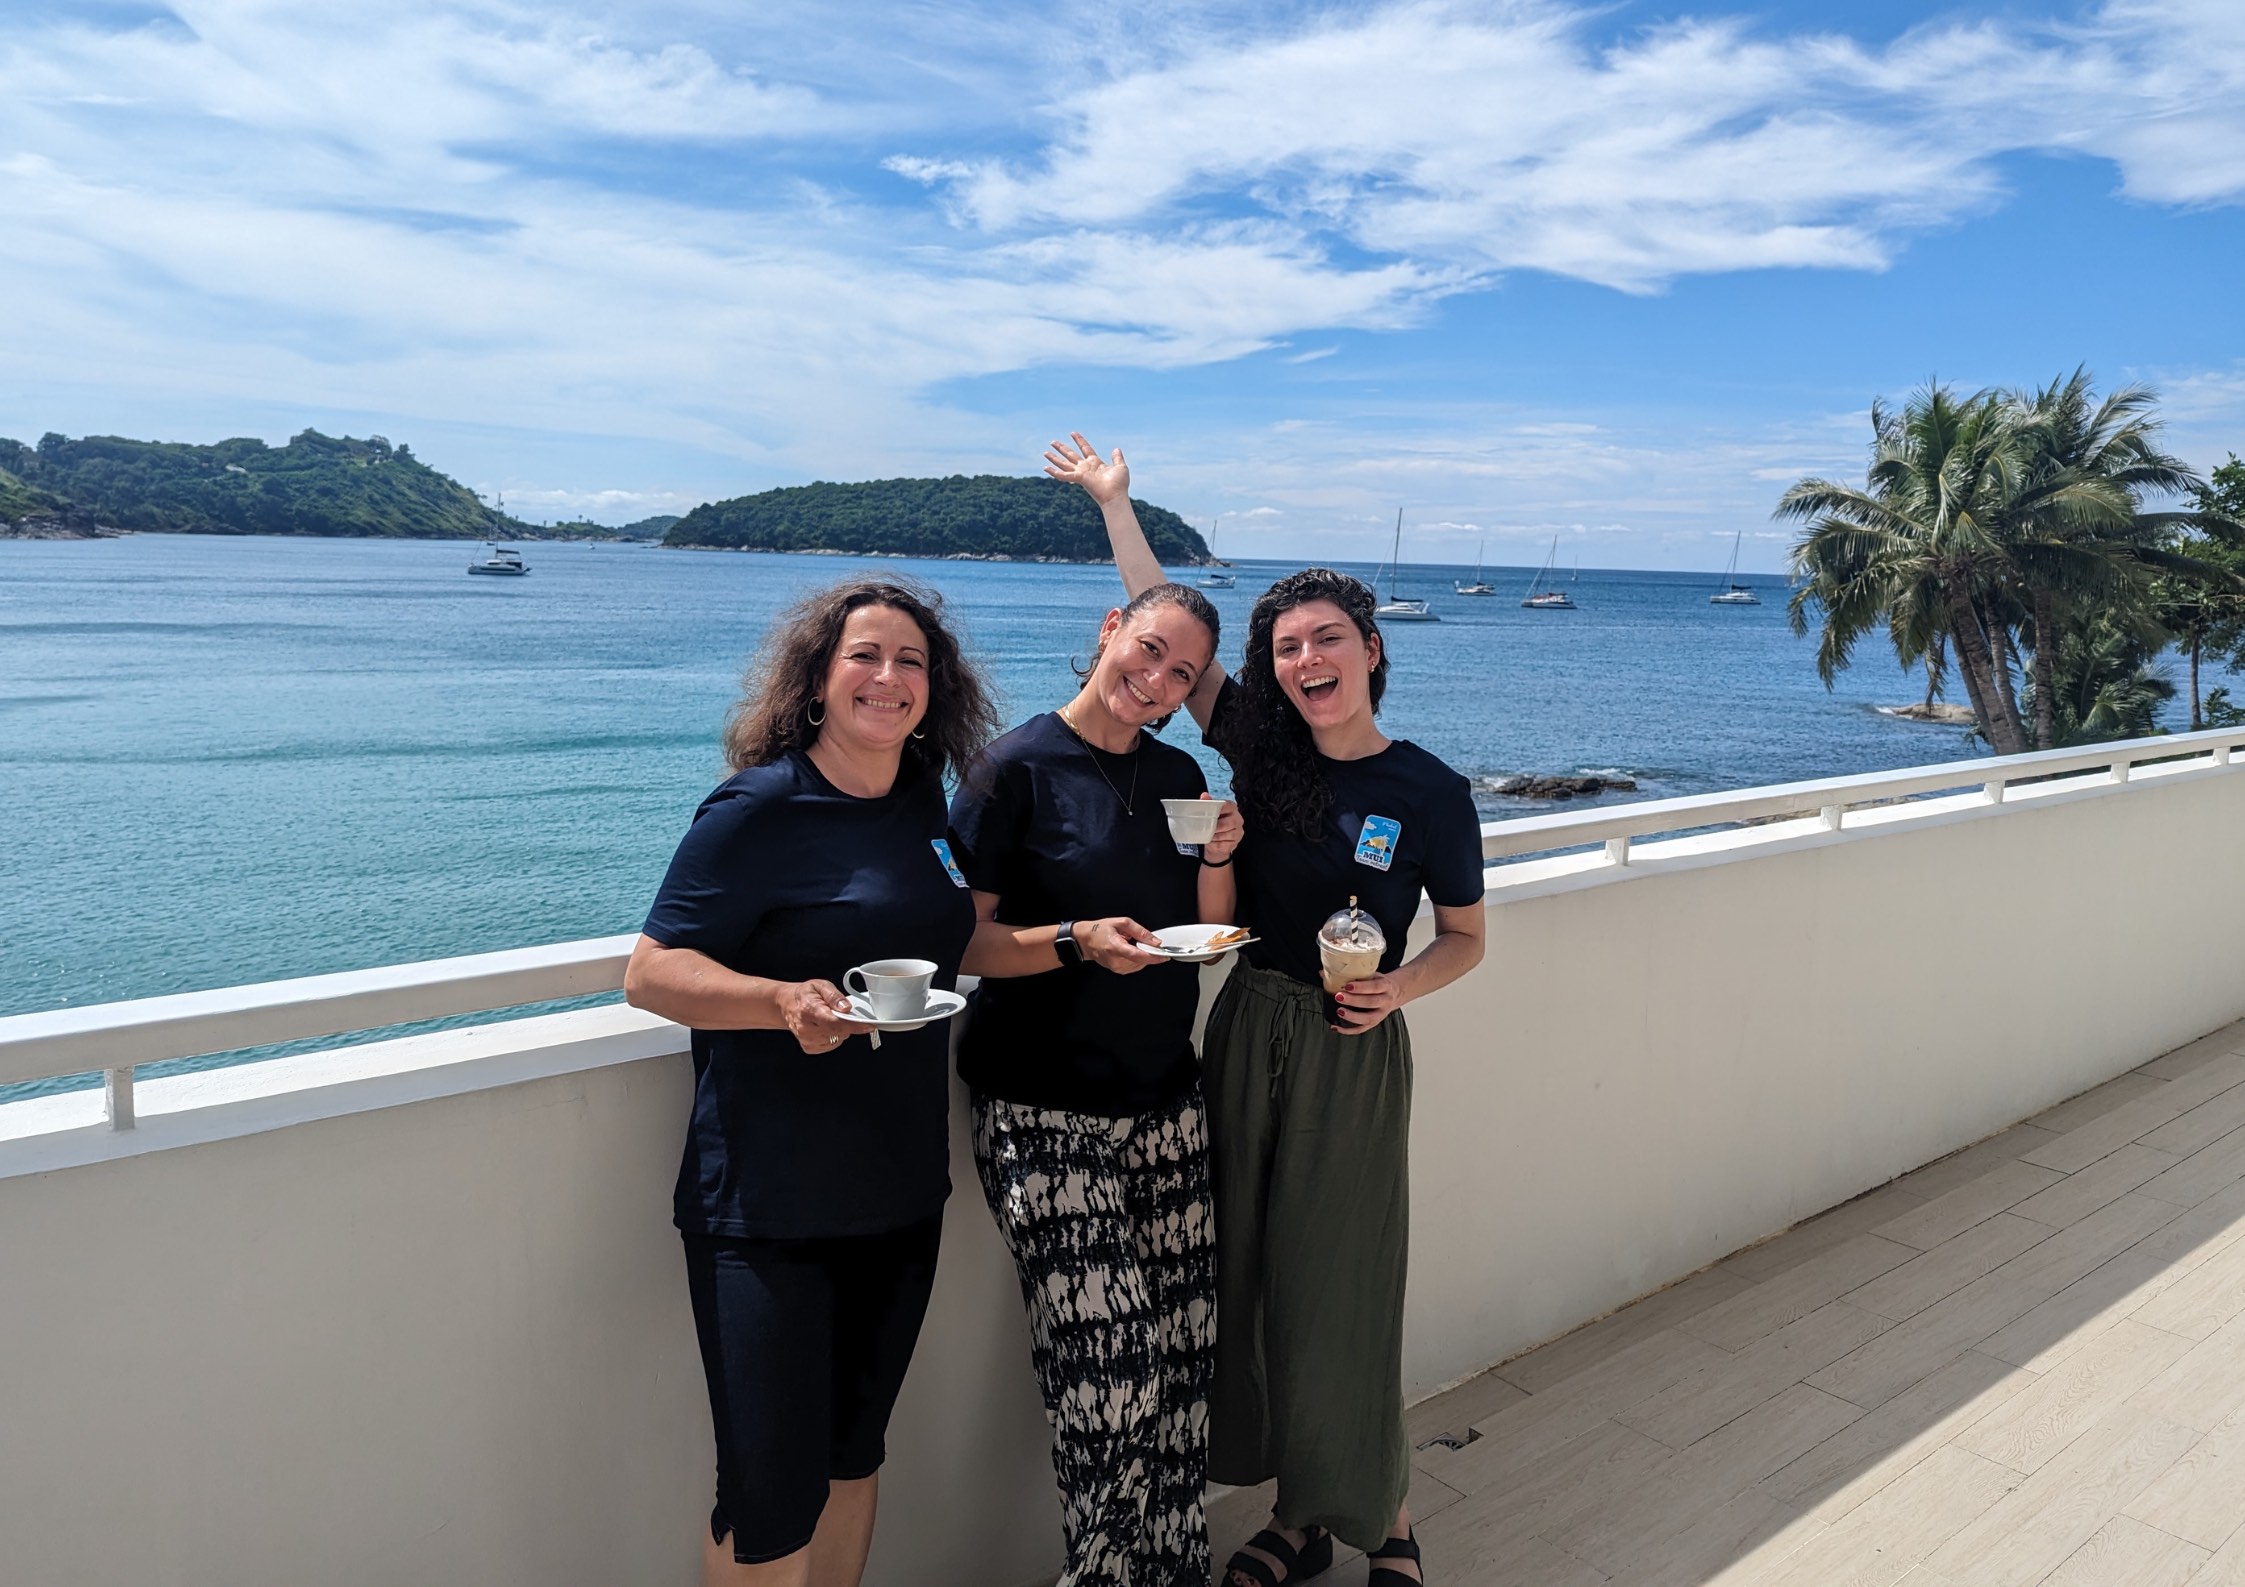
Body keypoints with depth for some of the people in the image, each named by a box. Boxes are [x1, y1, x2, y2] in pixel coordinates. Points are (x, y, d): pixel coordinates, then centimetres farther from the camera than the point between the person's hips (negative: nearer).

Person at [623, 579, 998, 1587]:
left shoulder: (927, 805, 6)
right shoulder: (760, 809, -13)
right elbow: (651, 972, -17)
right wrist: (787, 1001, -32)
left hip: (902, 1192, 6)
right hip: (768, 1205, -6)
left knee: (854, 1452, 20)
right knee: (771, 1496, 0)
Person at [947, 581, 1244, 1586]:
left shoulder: (1178, 776, 11)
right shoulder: (1015, 769, -7)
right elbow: (964, 941, -10)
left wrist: (1219, 858, -2)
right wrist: (1079, 940, -23)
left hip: (1165, 1103, 6)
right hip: (1048, 1115, -5)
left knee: (1182, 1349, 7)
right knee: (1107, 1364, -7)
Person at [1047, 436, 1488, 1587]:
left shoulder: (1431, 793, -8)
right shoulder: (1258, 746, -1)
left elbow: (1466, 934, 3)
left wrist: (1399, 987, -17)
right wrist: (1114, 502, 8)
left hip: (1351, 1052, -4)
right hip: (1244, 1033, 4)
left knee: (1337, 1292, 3)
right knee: (1249, 1277, 12)